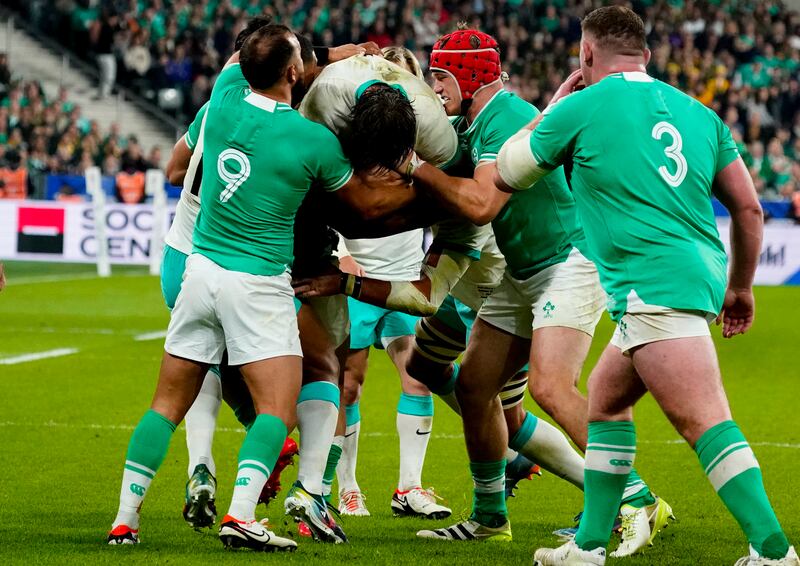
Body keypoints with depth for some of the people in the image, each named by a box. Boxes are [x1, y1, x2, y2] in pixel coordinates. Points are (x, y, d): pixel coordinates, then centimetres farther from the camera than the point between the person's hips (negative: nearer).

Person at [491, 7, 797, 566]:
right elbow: (749, 208, 16)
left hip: (654, 285, -8)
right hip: (699, 274, 8)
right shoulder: (698, 112, 17)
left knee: (706, 421, -16)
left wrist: (551, 108, 26)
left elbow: (505, 175, 15)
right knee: (605, 398, 21)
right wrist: (740, 288, 28)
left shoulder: (581, 108, 1)